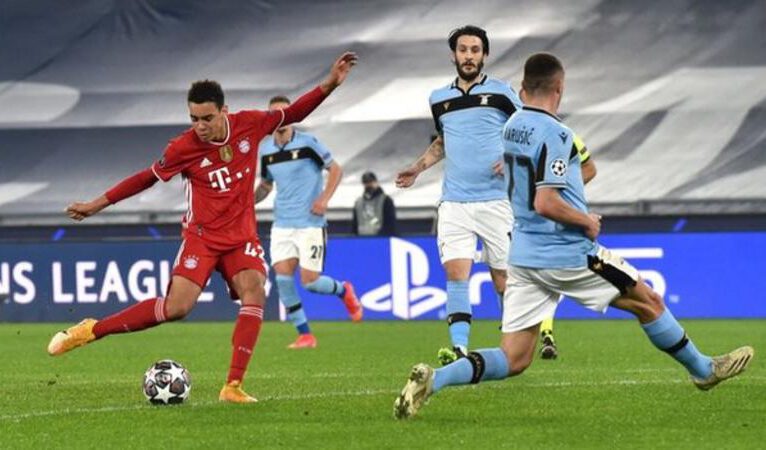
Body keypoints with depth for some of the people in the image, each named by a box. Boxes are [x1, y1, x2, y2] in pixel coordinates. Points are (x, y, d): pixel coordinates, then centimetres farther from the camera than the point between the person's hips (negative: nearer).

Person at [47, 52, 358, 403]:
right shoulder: (184, 148, -14)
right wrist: (97, 204, 3)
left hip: (241, 236, 3)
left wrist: (329, 85, 2)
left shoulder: (249, 124, -7)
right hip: (202, 235, -3)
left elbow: (291, 114, 10)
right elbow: (149, 177, 0)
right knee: (176, 307, -19)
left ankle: (233, 386, -23)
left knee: (254, 293, -23)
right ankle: (90, 331, -6)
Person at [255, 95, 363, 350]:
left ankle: (343, 291, 26)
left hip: (310, 223, -4)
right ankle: (305, 335, -1)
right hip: (282, 224, 4)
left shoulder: (307, 143, -7)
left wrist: (324, 199, -14)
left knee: (309, 281, -9)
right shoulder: (265, 151, 8)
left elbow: (335, 169, -1)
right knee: (282, 276, -12)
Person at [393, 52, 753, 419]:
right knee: (649, 302, 14)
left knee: (513, 360, 3)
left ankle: (434, 379, -16)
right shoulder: (554, 134, -17)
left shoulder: (512, 126, 10)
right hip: (569, 254, -7)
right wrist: (587, 221, -10)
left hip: (524, 255, 8)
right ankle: (703, 370, 28)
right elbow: (545, 203, -25)